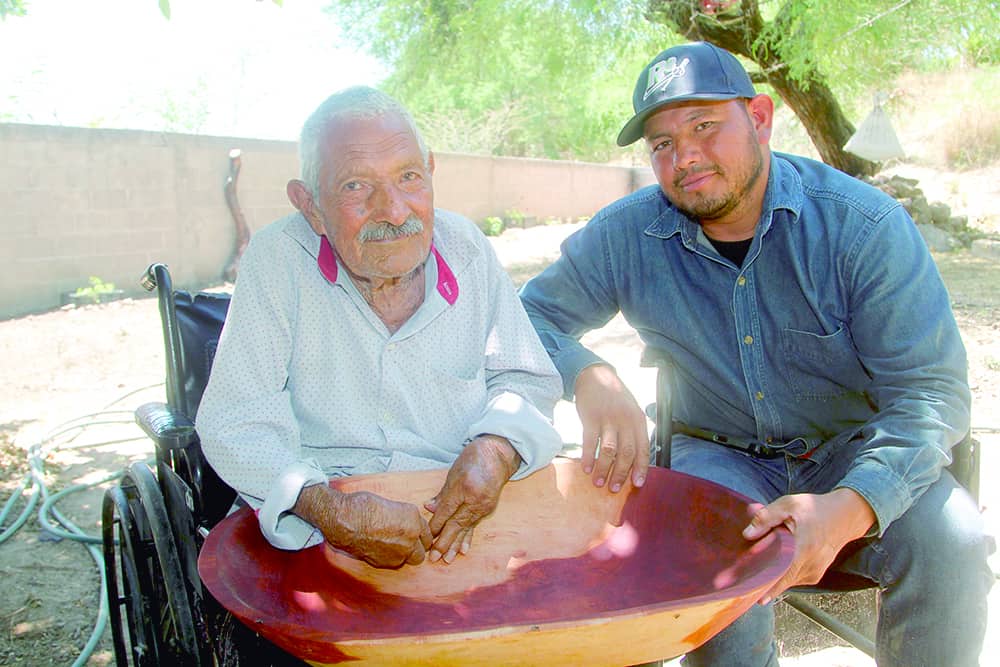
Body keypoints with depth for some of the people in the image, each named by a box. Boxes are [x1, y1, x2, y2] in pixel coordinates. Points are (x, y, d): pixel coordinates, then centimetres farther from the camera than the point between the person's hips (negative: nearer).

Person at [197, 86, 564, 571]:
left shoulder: (466, 247, 3)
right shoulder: (276, 258, -6)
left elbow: (526, 381, 10)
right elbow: (236, 422, -7)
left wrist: (495, 451, -13)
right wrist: (323, 506, -26)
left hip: (469, 514, 2)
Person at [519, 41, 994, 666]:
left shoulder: (864, 224, -15)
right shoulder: (626, 235, -9)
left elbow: (931, 392, -17)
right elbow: (532, 314, -1)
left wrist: (849, 509, -36)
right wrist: (591, 377, -25)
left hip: (858, 453, 0)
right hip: (722, 457, 1)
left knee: (949, 541, -27)